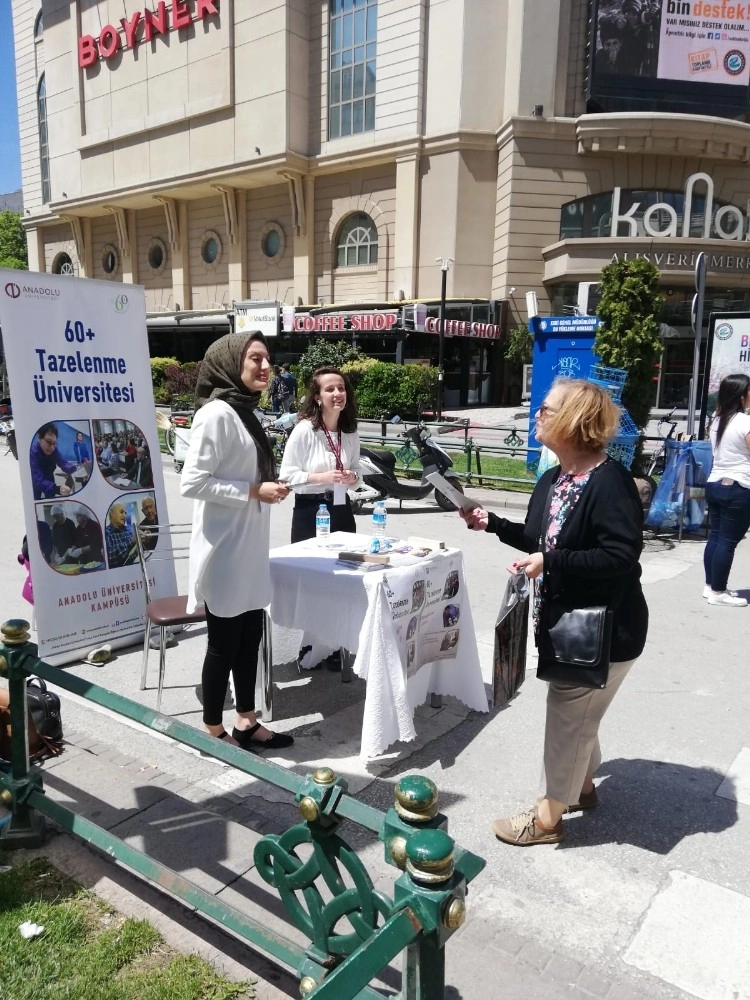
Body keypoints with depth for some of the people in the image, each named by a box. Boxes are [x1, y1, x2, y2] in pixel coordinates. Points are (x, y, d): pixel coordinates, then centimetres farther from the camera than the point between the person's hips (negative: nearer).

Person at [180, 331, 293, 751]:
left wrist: (271, 487, 8)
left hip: (250, 549, 9)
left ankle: (247, 723, 31)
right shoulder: (217, 413, -17)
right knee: (224, 643, 5)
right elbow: (192, 482, -22)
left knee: (250, 637, 16)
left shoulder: (246, 412, 12)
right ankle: (215, 732, 23)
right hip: (224, 552, -9)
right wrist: (254, 491, -20)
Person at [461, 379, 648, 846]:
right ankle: (581, 785, 46)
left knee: (568, 716, 4)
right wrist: (492, 523, 5)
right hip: (567, 621, 9)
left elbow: (622, 558, -30)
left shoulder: (610, 481, -24)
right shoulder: (551, 481, 4)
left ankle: (548, 818, 23)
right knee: (577, 712, 24)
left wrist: (550, 562, -33)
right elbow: (540, 541, 14)